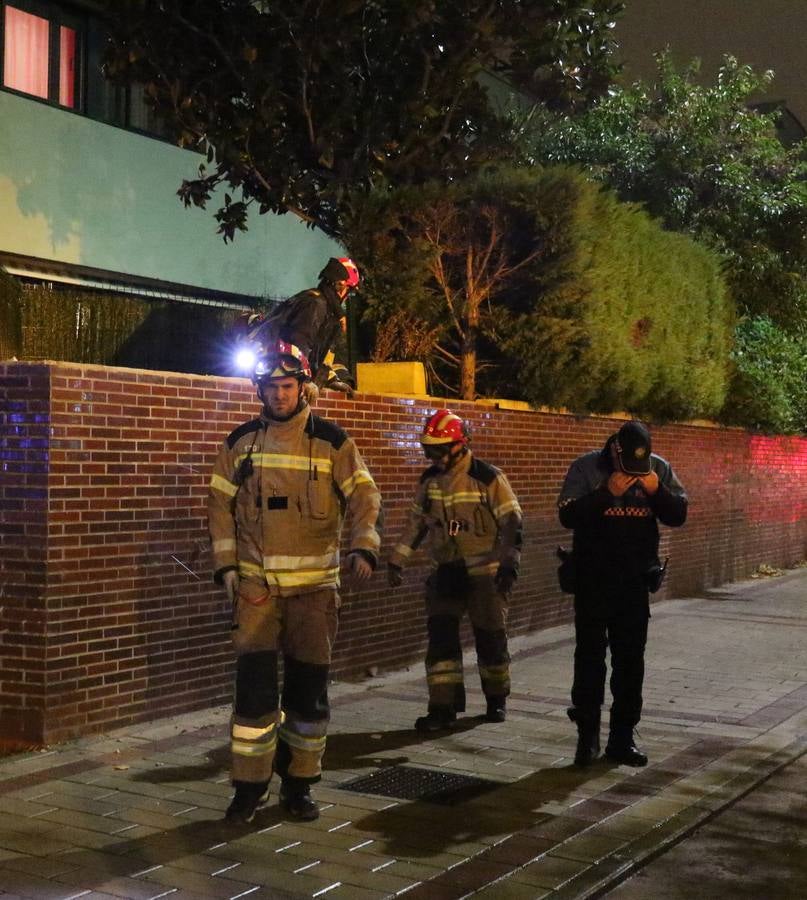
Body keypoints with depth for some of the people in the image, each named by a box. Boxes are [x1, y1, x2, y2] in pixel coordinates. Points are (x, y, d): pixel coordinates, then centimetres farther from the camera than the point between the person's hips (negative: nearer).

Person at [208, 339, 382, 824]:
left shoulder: (330, 440, 0)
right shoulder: (241, 441, 6)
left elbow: (365, 496, -3)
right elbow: (221, 504, 11)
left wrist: (363, 548, -19)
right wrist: (226, 565, 2)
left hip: (314, 584, 0)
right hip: (256, 583, 1)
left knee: (309, 688, 6)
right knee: (255, 686, -5)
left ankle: (299, 785, 20)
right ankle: (250, 787, 8)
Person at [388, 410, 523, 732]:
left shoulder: (487, 478, -13)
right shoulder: (429, 480, 4)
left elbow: (512, 523, -11)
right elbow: (418, 524, 14)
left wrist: (509, 564, -17)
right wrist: (397, 560, 12)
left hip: (484, 573, -4)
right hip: (446, 572, 4)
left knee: (490, 638, 7)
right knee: (441, 637, -5)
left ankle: (496, 699, 27)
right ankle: (443, 707, -2)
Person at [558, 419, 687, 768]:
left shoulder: (659, 469, 0)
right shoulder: (586, 467, -9)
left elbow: (679, 515, 0)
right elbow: (568, 515, -17)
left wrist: (657, 491, -17)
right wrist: (607, 493, -26)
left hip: (635, 580, 3)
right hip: (593, 579, -3)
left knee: (630, 659, 7)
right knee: (590, 656, 1)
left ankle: (622, 738, 16)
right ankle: (587, 735, 10)